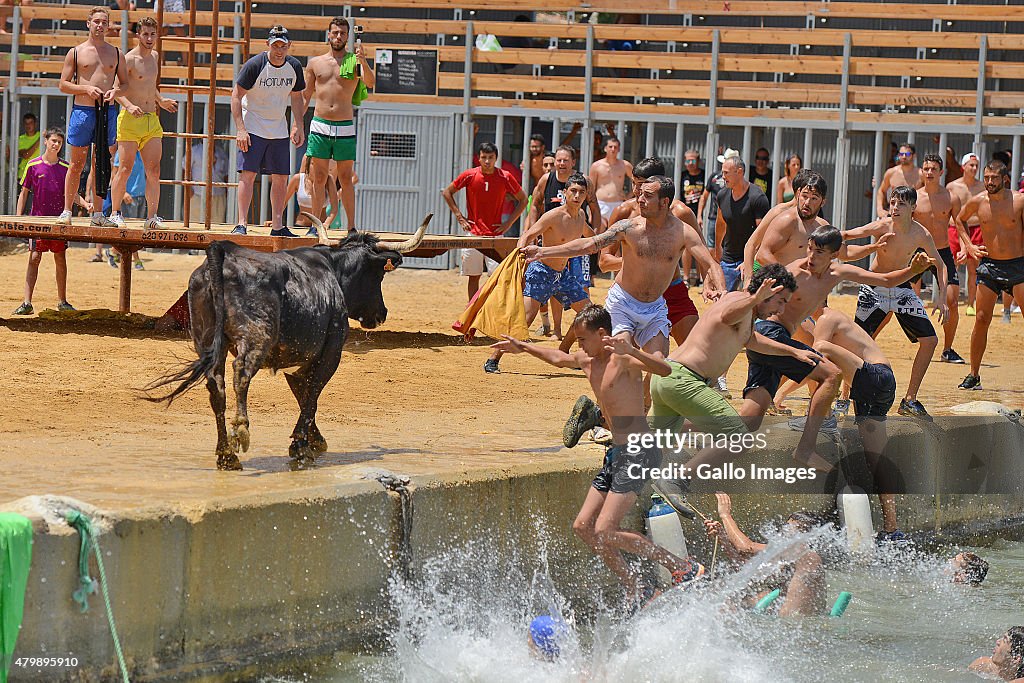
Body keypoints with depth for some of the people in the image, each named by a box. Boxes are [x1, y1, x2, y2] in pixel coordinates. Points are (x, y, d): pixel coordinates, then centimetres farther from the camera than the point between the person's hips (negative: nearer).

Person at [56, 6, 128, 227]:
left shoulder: (116, 54, 11)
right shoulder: (76, 53, 5)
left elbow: (126, 85, 15)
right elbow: (63, 85, 3)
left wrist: (116, 92, -7)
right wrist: (87, 88, -11)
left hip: (108, 111, 2)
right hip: (83, 111, -2)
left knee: (103, 165, 4)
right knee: (77, 163, 1)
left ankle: (97, 213, 9)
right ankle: (67, 211, 6)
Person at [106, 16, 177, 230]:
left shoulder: (153, 56, 16)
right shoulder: (129, 59, -7)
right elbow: (117, 89, -14)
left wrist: (160, 100, 30)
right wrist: (129, 106, -28)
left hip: (152, 120, 6)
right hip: (130, 119, -6)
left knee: (154, 170, -1)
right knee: (125, 168, -6)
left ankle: (152, 216, -1)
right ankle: (115, 213, 4)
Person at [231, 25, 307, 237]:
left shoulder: (294, 67, 0)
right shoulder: (254, 65, -15)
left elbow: (296, 97, 15)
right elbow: (236, 96, -12)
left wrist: (298, 127, 8)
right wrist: (240, 129, -19)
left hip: (279, 130, 5)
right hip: (253, 129, -5)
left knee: (281, 178, 5)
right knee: (248, 174, -12)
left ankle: (277, 226, 12)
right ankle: (241, 225, -13)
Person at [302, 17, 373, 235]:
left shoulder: (354, 61, 4)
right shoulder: (315, 63, 10)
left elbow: (370, 83, -14)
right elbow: (305, 97, 15)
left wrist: (363, 62, -32)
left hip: (345, 128, -1)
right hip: (319, 126, 1)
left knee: (346, 179, 0)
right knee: (319, 178, 1)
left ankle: (351, 227, 3)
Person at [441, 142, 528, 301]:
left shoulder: (505, 177, -3)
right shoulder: (470, 176, -2)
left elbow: (523, 200, 9)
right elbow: (447, 192, 11)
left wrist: (509, 222, 0)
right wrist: (459, 217, 3)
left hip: (496, 235, -1)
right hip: (473, 233, 1)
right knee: (473, 277, 6)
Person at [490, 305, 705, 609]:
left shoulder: (624, 359, -14)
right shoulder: (587, 361, 12)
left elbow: (665, 369, -32)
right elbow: (558, 358, 34)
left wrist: (632, 352, -46)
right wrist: (523, 347, 40)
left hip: (639, 452, -10)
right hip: (616, 453, 10)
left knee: (605, 531, -16)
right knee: (583, 526, 6)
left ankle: (685, 569, -8)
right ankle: (635, 588, 11)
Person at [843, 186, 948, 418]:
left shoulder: (921, 234, -13)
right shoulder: (881, 227, -19)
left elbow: (939, 265, -2)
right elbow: (846, 235, -19)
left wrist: (942, 297, -11)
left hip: (902, 289, 3)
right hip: (874, 288, -3)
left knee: (930, 340, -2)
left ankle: (910, 400, 9)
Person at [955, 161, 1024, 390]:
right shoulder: (977, 202, 0)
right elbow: (960, 220, 20)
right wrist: (969, 245, 10)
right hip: (989, 265, 2)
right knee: (982, 319, -1)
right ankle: (974, 374, 8)